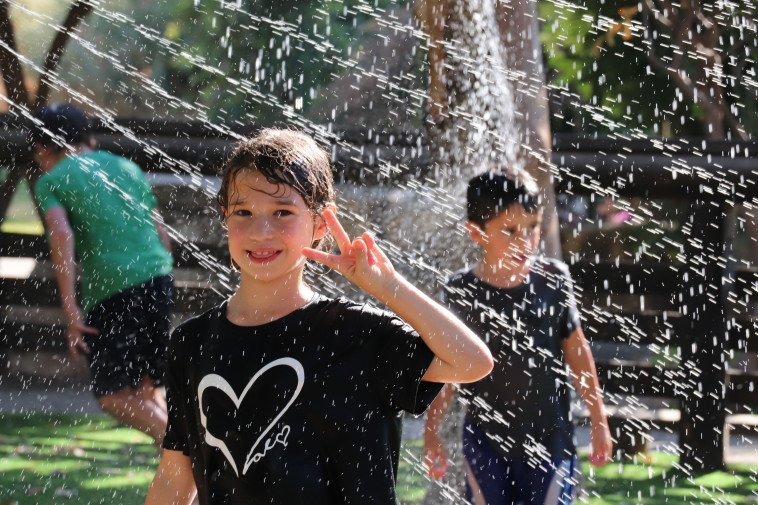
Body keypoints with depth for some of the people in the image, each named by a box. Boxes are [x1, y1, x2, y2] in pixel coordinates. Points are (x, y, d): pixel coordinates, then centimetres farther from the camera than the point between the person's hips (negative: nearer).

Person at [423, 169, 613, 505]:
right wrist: (431, 434, 5)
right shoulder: (462, 291, -6)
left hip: (548, 438, 0)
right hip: (485, 443, 0)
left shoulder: (553, 280, -5)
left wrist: (598, 420, 9)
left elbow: (577, 350, 6)